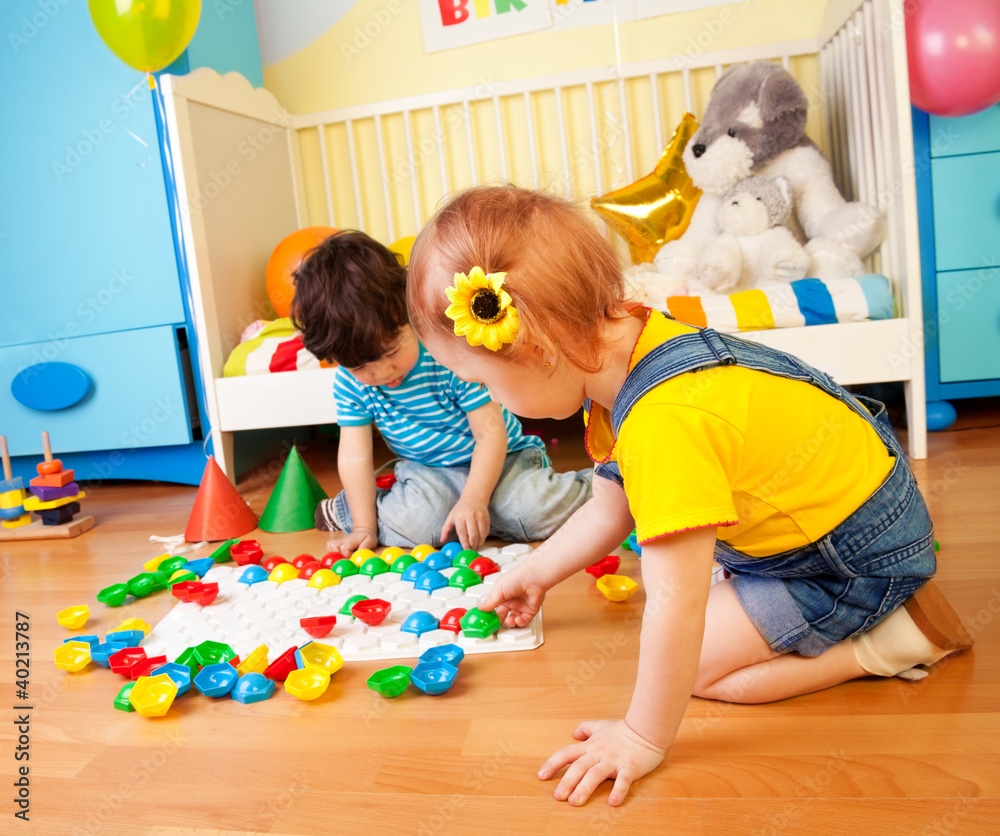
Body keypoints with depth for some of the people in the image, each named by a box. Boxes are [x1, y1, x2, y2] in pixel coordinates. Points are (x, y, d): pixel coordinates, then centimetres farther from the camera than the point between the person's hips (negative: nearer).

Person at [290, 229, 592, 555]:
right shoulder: (350, 383, -10)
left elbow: (491, 432, -21)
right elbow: (354, 455, -5)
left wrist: (473, 499, -31)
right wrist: (364, 526, -11)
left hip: (497, 460, -3)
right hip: (429, 473, 4)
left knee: (537, 510, -31)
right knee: (417, 519, -29)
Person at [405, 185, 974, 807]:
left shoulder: (667, 423, -39)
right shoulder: (625, 349, -7)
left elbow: (675, 609, -34)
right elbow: (611, 507, 7)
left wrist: (645, 738, -20)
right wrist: (535, 575, 16)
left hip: (858, 555, -9)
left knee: (698, 665, -8)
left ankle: (890, 640, 1)